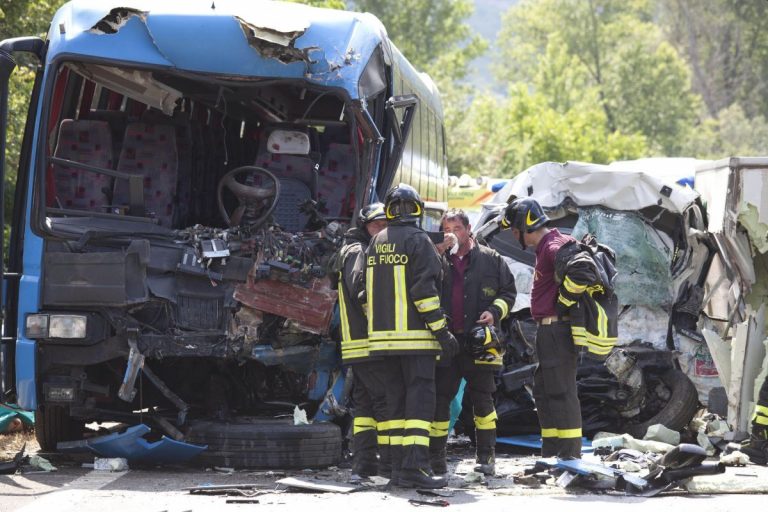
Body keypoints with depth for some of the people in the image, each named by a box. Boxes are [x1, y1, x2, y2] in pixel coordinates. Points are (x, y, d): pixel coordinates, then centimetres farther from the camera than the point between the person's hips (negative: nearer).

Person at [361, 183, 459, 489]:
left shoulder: (375, 243, 14)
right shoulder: (418, 241, -8)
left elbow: (369, 292, 17)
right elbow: (424, 290, -15)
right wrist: (442, 331, -13)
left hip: (384, 335, 7)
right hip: (414, 336, -7)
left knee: (396, 400, 11)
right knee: (420, 398, -9)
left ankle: (399, 466, 10)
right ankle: (414, 467, -19)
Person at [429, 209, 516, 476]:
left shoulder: (490, 259, 8)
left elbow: (508, 292, 12)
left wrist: (495, 312, -6)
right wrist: (437, 251, -12)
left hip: (479, 341, -1)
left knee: (482, 399, 2)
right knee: (440, 399, 2)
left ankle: (487, 457, 8)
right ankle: (435, 457, 8)